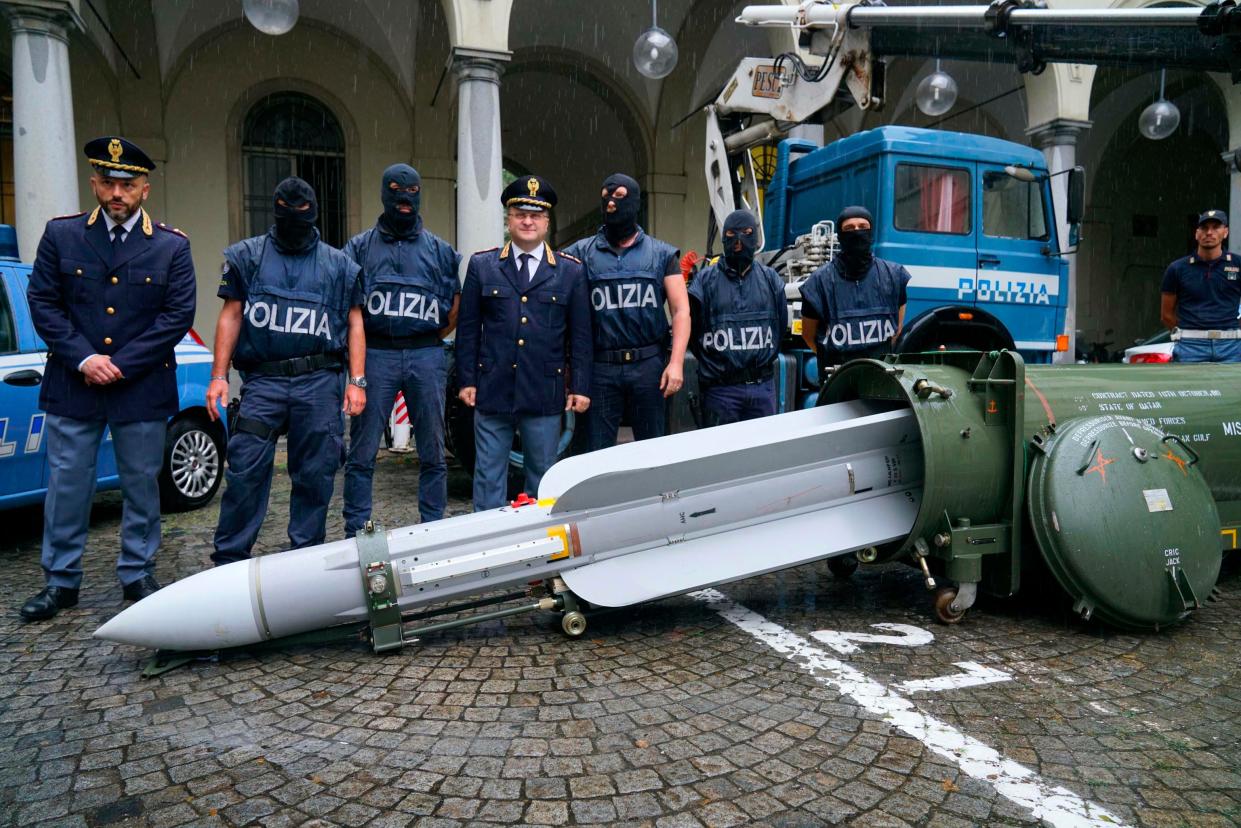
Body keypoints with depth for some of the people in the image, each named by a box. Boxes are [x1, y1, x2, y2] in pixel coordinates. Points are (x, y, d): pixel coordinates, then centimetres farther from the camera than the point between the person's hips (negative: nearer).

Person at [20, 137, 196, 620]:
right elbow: (42, 303, 2)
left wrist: (119, 366, -10)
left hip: (143, 391, -1)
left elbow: (178, 316, -4)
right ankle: (60, 581, 21)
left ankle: (137, 575, 23)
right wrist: (83, 359, -11)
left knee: (142, 485, 8)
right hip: (72, 388, 1)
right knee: (66, 486, 8)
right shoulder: (61, 236, 5)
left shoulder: (172, 246, 1)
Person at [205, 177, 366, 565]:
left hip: (320, 383, 1)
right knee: (244, 471, -4)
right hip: (262, 380, 0)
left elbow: (354, 324, 11)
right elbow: (230, 316, 9)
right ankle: (229, 559, 8)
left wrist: (357, 381, 1)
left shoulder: (339, 265, 13)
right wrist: (219, 376, 0)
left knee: (316, 475, 5)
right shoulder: (247, 255, 12)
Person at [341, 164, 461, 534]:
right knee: (362, 452, -1)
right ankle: (356, 532, 8)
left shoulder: (439, 250, 13)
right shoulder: (360, 247, 10)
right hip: (375, 355, -1)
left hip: (427, 356, 1)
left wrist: (434, 336, 9)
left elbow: (457, 306, 16)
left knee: (432, 452, 6)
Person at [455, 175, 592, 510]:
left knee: (543, 477, 9)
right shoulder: (481, 265, 6)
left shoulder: (571, 271, 5)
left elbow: (580, 334, 5)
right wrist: (466, 380, 1)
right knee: (489, 477, 7)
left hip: (545, 393, 0)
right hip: (492, 391, 0)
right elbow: (468, 329, 7)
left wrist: (580, 388, 1)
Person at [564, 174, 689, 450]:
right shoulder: (582, 252, 8)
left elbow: (680, 310, 5)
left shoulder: (662, 254, 9)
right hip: (600, 367, 0)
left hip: (649, 364, 0)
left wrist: (676, 363, -7)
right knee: (597, 451, 4)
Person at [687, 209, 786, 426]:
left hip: (763, 385, 3)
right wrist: (711, 362, 6)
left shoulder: (770, 278, 9)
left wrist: (767, 357, 13)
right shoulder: (706, 279, -1)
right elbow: (690, 327, 2)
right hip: (720, 387, -3)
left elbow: (781, 324, 16)